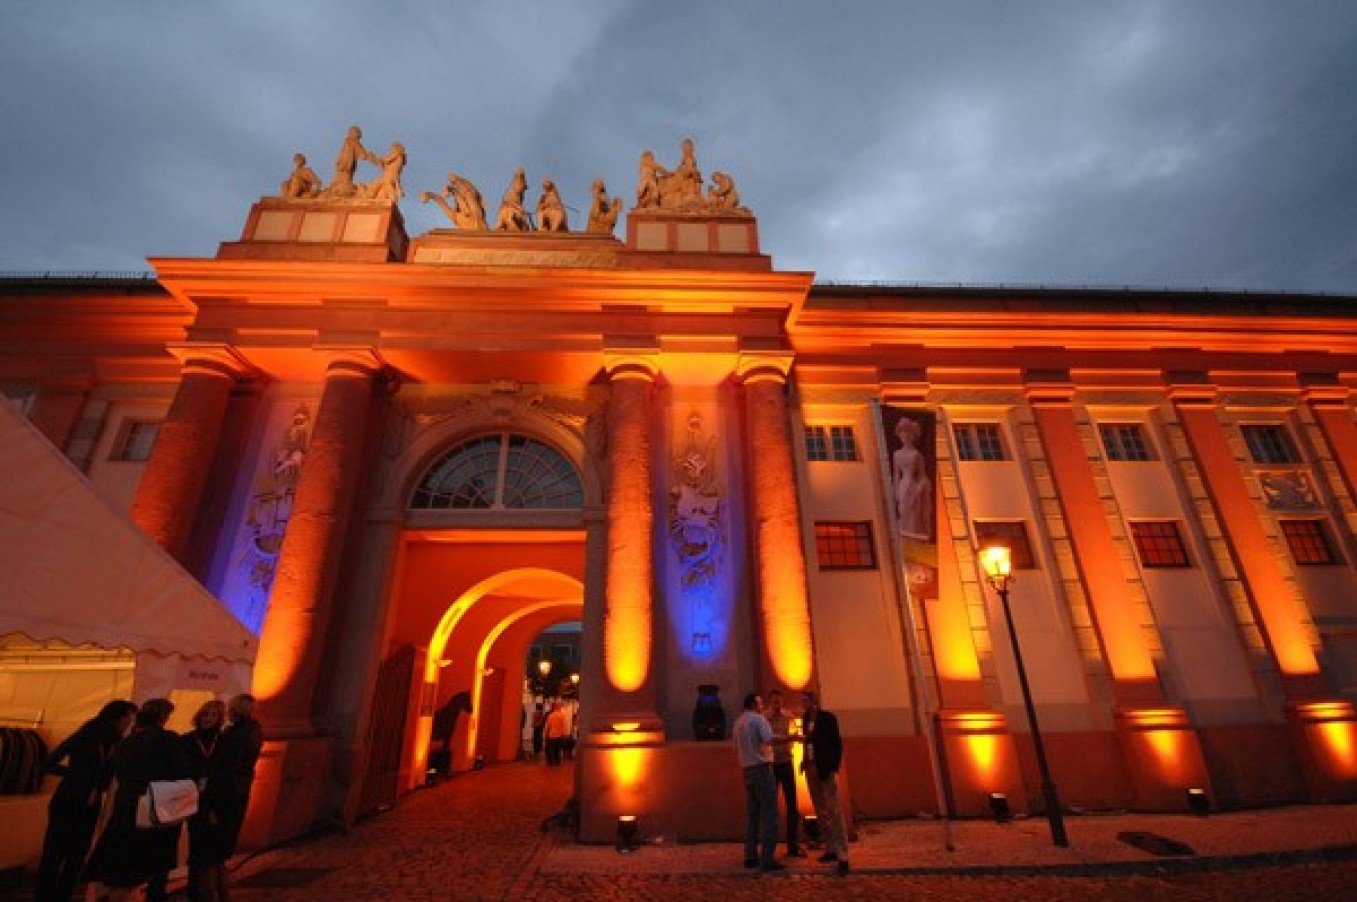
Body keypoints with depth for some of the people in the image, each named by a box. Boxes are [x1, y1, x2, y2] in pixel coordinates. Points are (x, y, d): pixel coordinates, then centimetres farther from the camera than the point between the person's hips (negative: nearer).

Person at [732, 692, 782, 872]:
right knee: (769, 813, -4)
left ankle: (750, 855, 15)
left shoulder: (737, 723, 14)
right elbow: (769, 740, -22)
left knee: (752, 813, 13)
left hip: (747, 770, 8)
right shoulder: (758, 719, -10)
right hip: (762, 768, -8)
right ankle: (767, 857, -6)